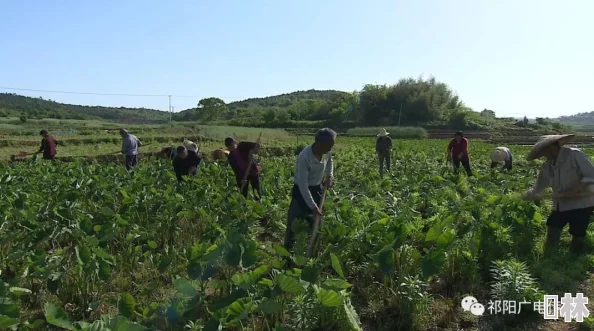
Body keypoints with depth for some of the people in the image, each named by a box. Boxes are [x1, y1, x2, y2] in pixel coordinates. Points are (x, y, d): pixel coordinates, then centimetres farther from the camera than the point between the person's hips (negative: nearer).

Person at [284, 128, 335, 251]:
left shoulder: (326, 152, -12)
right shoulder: (304, 157, -32)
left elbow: (330, 161, 15)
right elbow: (303, 185, -30)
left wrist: (330, 176, -2)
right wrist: (312, 206, -28)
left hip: (317, 189, 7)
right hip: (301, 192, -7)